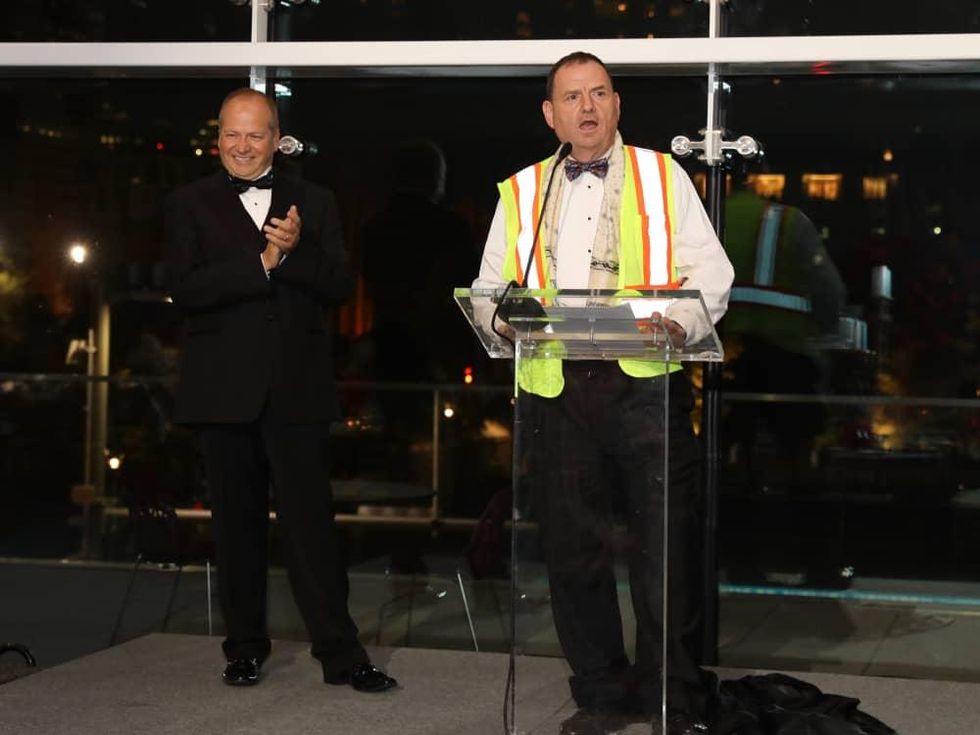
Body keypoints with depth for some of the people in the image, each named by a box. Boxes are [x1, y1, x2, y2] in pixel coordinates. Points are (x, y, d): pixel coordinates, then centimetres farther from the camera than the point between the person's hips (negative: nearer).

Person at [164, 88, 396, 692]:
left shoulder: (314, 202, 11)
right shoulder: (191, 205, 7)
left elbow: (342, 284, 1)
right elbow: (186, 289, -8)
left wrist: (296, 250, -16)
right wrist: (263, 261, -14)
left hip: (296, 387, 0)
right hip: (225, 388, 0)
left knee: (311, 521, -4)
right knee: (238, 524, 8)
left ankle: (341, 653, -1)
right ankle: (245, 648, 20)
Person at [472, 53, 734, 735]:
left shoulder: (662, 176, 10)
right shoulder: (521, 192, 16)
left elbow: (712, 273, 4)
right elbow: (490, 286, 15)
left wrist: (680, 321, -16)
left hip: (646, 381, -2)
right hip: (556, 389, 2)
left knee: (666, 547, -2)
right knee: (574, 549, 7)